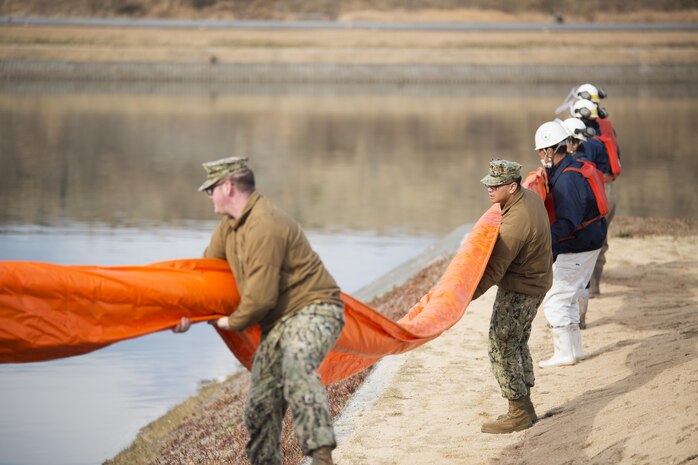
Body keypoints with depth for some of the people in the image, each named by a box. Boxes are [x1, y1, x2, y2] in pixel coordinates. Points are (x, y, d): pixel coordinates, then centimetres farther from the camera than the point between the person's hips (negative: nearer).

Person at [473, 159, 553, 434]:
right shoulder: (529, 197, 1)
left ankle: (519, 413, 0)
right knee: (517, 345, 18)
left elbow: (493, 271, -30)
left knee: (501, 348, -5)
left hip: (518, 291, -10)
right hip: (534, 282, 10)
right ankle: (524, 408, 25)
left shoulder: (514, 224, -30)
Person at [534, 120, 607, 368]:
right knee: (568, 297, 20)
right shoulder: (573, 167, 8)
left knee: (555, 300, -4)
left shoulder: (567, 179, -25)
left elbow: (568, 222, -33)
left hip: (576, 249, -11)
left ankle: (565, 353, 1)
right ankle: (574, 348, 28)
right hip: (590, 242, 11)